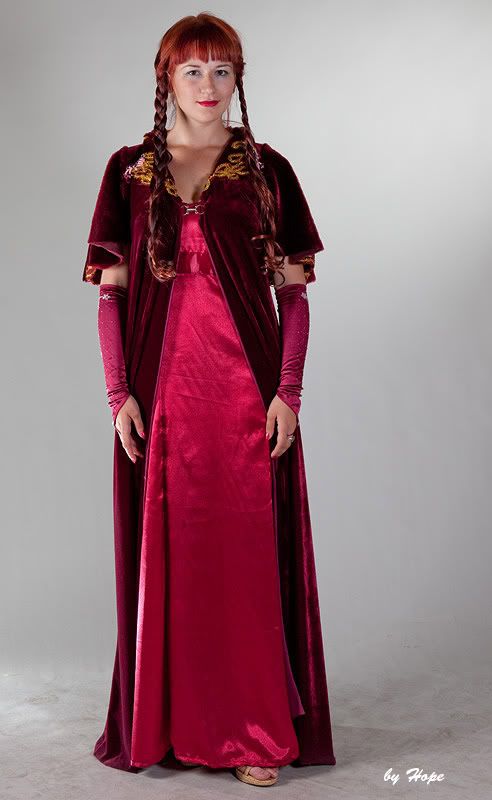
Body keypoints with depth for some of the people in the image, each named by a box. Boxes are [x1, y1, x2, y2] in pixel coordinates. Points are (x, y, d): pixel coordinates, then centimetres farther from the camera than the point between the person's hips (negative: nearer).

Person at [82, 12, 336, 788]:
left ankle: (257, 731, 12)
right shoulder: (130, 170, 8)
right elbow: (111, 291, 5)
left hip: (247, 386, -1)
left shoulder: (267, 170, 5)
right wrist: (119, 393, -3)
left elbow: (294, 293, 3)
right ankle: (164, 723, 22)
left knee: (250, 552, 0)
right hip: (161, 388, 1)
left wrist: (288, 391, -6)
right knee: (164, 552, 6)